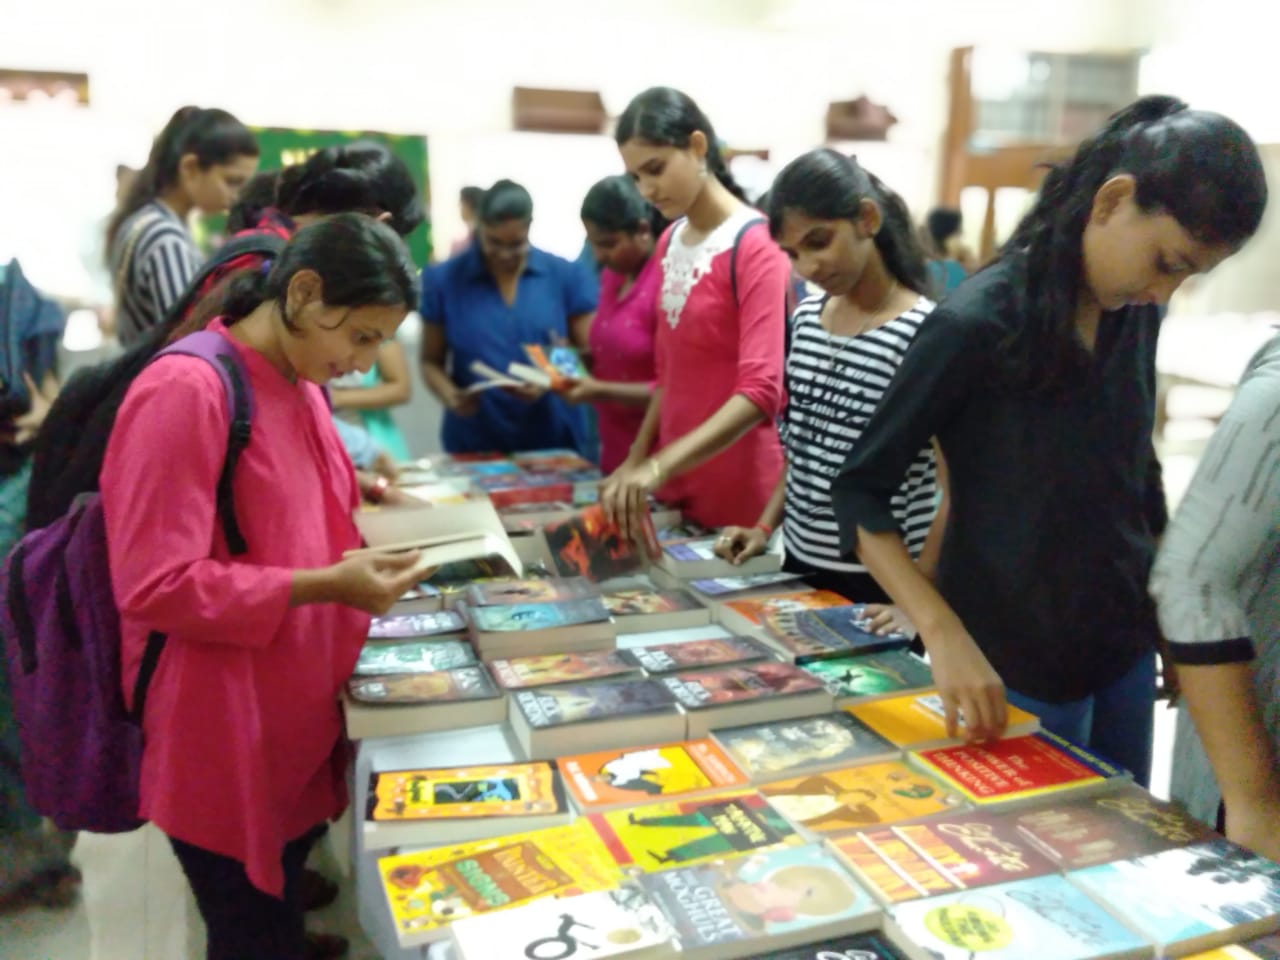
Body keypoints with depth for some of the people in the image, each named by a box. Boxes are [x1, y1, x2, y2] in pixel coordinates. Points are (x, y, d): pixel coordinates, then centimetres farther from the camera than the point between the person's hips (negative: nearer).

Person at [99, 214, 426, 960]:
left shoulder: (300, 386, 6)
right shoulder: (186, 390, -21)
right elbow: (155, 586, -23)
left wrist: (360, 555, 0)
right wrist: (326, 586, -25)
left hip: (297, 717, 8)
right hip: (223, 741, -8)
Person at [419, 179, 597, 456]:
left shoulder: (566, 276, -1)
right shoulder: (443, 280, -1)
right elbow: (431, 361, 4)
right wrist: (450, 395, -16)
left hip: (554, 441, 1)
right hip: (474, 445, 0)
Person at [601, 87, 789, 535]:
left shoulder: (755, 246, -14)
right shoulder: (670, 242, 8)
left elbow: (761, 392, -24)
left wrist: (659, 466, -32)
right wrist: (637, 461, 8)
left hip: (741, 496, -6)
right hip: (676, 489, 7)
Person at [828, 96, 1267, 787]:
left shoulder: (1135, 315, 1)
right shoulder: (977, 324, -20)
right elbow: (860, 490, -18)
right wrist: (943, 633, -28)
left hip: (1125, 649, 7)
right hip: (1015, 665, -7)